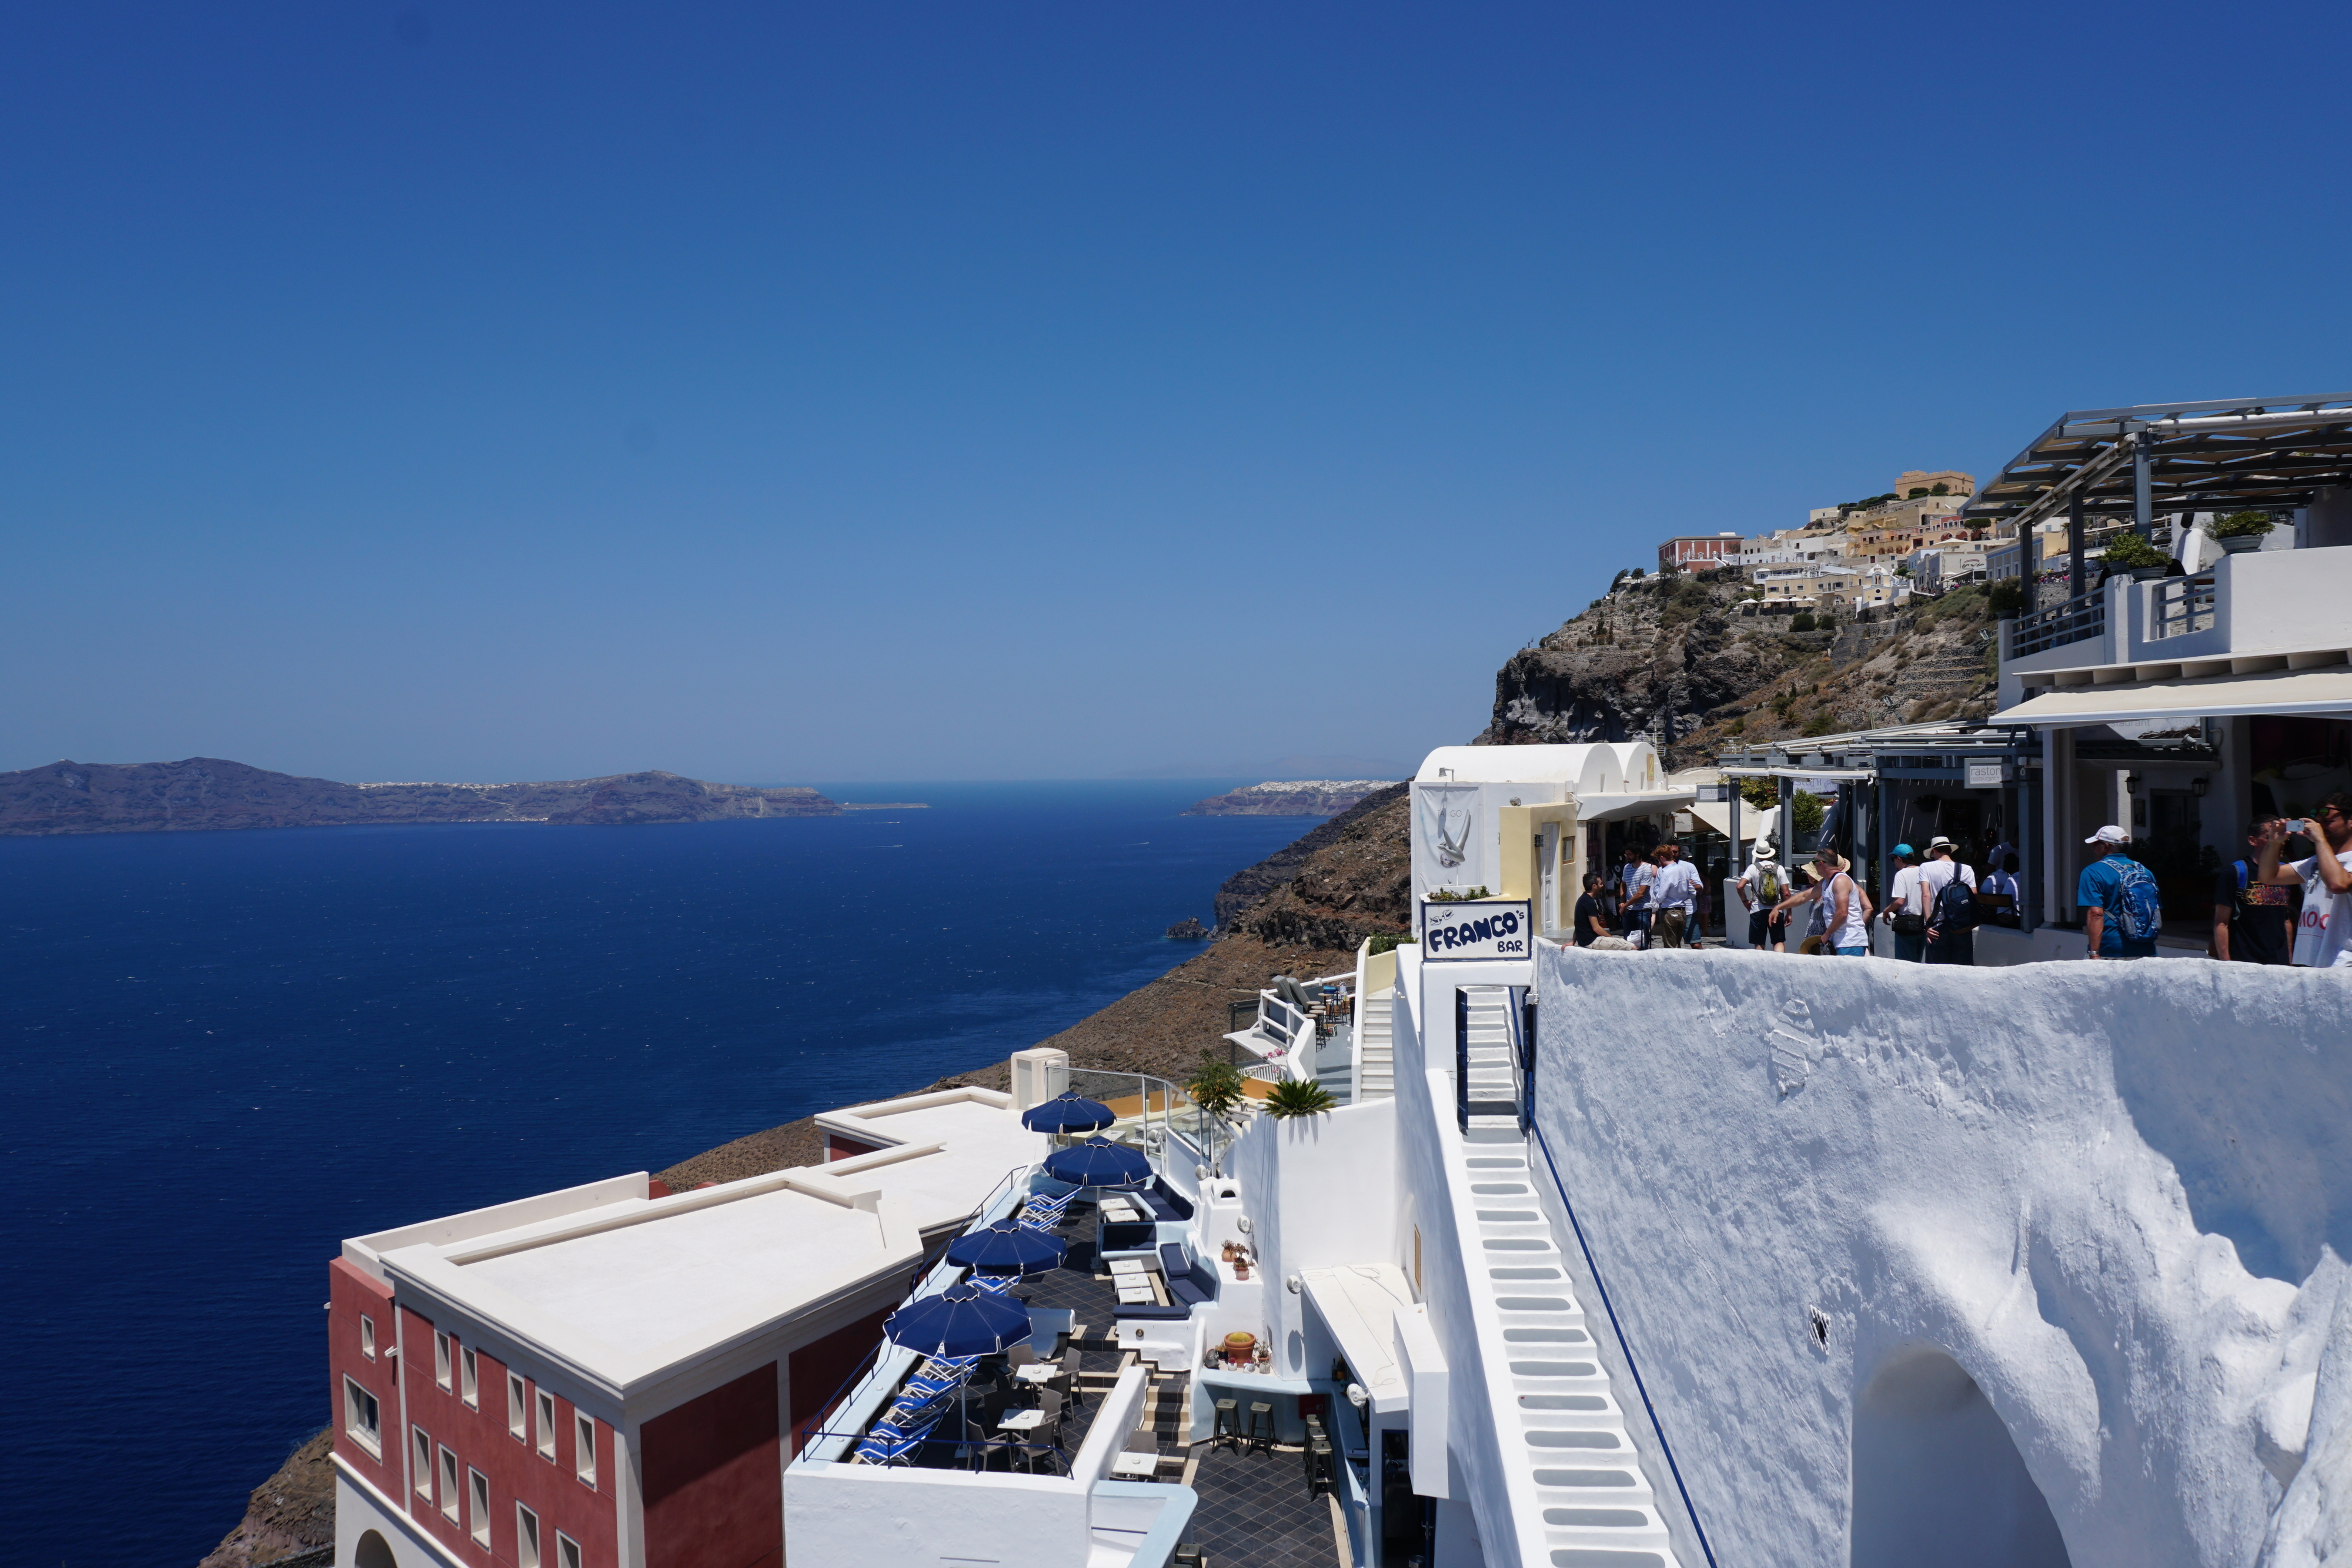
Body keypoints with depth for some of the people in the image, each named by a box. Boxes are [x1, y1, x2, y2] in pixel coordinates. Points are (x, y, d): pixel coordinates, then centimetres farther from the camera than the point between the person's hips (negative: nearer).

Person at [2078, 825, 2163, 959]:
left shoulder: (2093, 872, -6)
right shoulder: (2145, 871, 14)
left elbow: (2096, 913, -16)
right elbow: (2158, 915, 18)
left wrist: (2094, 954, -17)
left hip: (2110, 954, -6)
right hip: (2146, 953, 6)